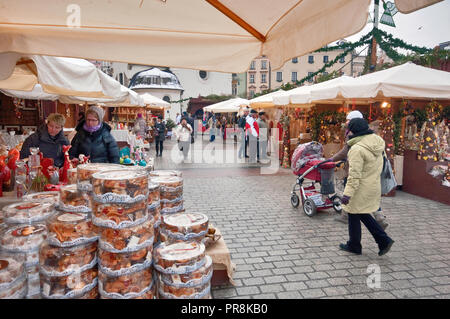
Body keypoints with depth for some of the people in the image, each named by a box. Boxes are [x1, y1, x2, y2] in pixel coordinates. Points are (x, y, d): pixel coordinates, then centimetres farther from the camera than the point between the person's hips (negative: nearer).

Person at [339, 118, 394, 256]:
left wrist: (347, 193, -22)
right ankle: (384, 240, 20)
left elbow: (354, 175, -25)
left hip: (361, 189, -8)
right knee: (363, 214, 22)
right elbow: (378, 165, 13)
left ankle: (354, 246, 25)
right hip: (374, 186, 9)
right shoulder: (376, 140, 2)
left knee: (354, 216, 9)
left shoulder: (357, 149, -24)